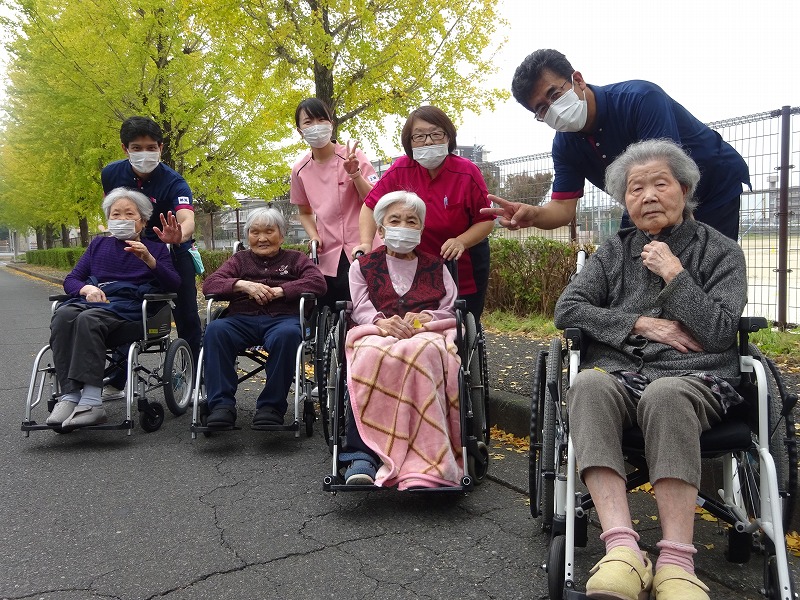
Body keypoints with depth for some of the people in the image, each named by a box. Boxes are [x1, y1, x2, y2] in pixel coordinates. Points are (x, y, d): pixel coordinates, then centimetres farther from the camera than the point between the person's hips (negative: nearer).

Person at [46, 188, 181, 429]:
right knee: (63, 315, -31)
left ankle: (91, 402, -44)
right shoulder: (99, 244, 27)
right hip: (91, 302, 4)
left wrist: (148, 260, -14)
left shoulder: (155, 248, 18)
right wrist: (87, 288, -5)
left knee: (88, 319, -35)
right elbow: (70, 280, 19)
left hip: (128, 309, -3)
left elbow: (173, 285, 2)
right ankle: (69, 397, -38)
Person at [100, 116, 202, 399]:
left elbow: (187, 220, -46)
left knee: (187, 317, -5)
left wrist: (178, 236, -67)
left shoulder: (173, 182, -26)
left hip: (172, 252, -4)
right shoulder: (112, 173, -12)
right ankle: (115, 382, 23)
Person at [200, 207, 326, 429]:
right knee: (215, 329, -32)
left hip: (283, 318, -2)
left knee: (287, 334, -39)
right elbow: (209, 284, 12)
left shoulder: (295, 259, 22)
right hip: (243, 319, 2)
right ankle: (222, 405, -30)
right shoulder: (239, 259, 27)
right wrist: (243, 285, -6)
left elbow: (318, 282, 2)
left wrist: (279, 291, -8)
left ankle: (271, 406, -28)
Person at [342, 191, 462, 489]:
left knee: (422, 353, -41)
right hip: (377, 333, 0)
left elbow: (451, 310, 14)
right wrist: (381, 321, -15)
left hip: (429, 333, 0)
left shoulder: (436, 266, 28)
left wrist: (423, 318, -8)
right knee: (371, 358, -40)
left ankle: (422, 465, -45)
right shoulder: (363, 265, 25)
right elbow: (361, 309, 9)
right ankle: (362, 454, -42)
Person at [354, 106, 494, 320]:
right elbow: (371, 205, -4)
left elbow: (486, 221, -10)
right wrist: (366, 242, -18)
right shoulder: (400, 170, -10)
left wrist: (461, 241, -27)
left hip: (465, 268, -1)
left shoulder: (467, 172, -14)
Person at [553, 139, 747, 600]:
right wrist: (641, 325, -2)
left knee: (665, 395, -39)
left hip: (695, 378, -1)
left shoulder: (721, 251, 14)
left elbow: (719, 332, 2)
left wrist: (674, 275, -3)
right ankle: (622, 548, -44)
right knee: (589, 384, -35)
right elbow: (567, 310, 7)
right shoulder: (615, 252, 20)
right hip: (618, 372, 2)